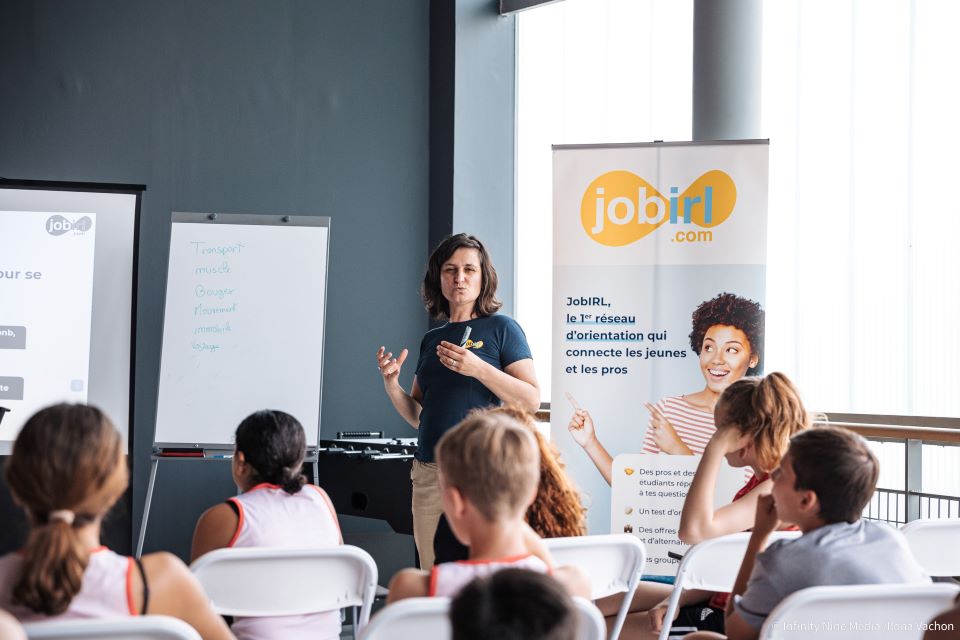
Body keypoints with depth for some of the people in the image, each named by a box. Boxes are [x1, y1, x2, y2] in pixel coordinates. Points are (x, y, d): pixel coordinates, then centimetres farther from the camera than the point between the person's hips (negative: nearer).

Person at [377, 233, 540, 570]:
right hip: (429, 473, 5)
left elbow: (531, 400, -6)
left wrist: (478, 369, -16)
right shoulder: (432, 339, 18)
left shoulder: (501, 328, 2)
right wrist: (392, 386, 3)